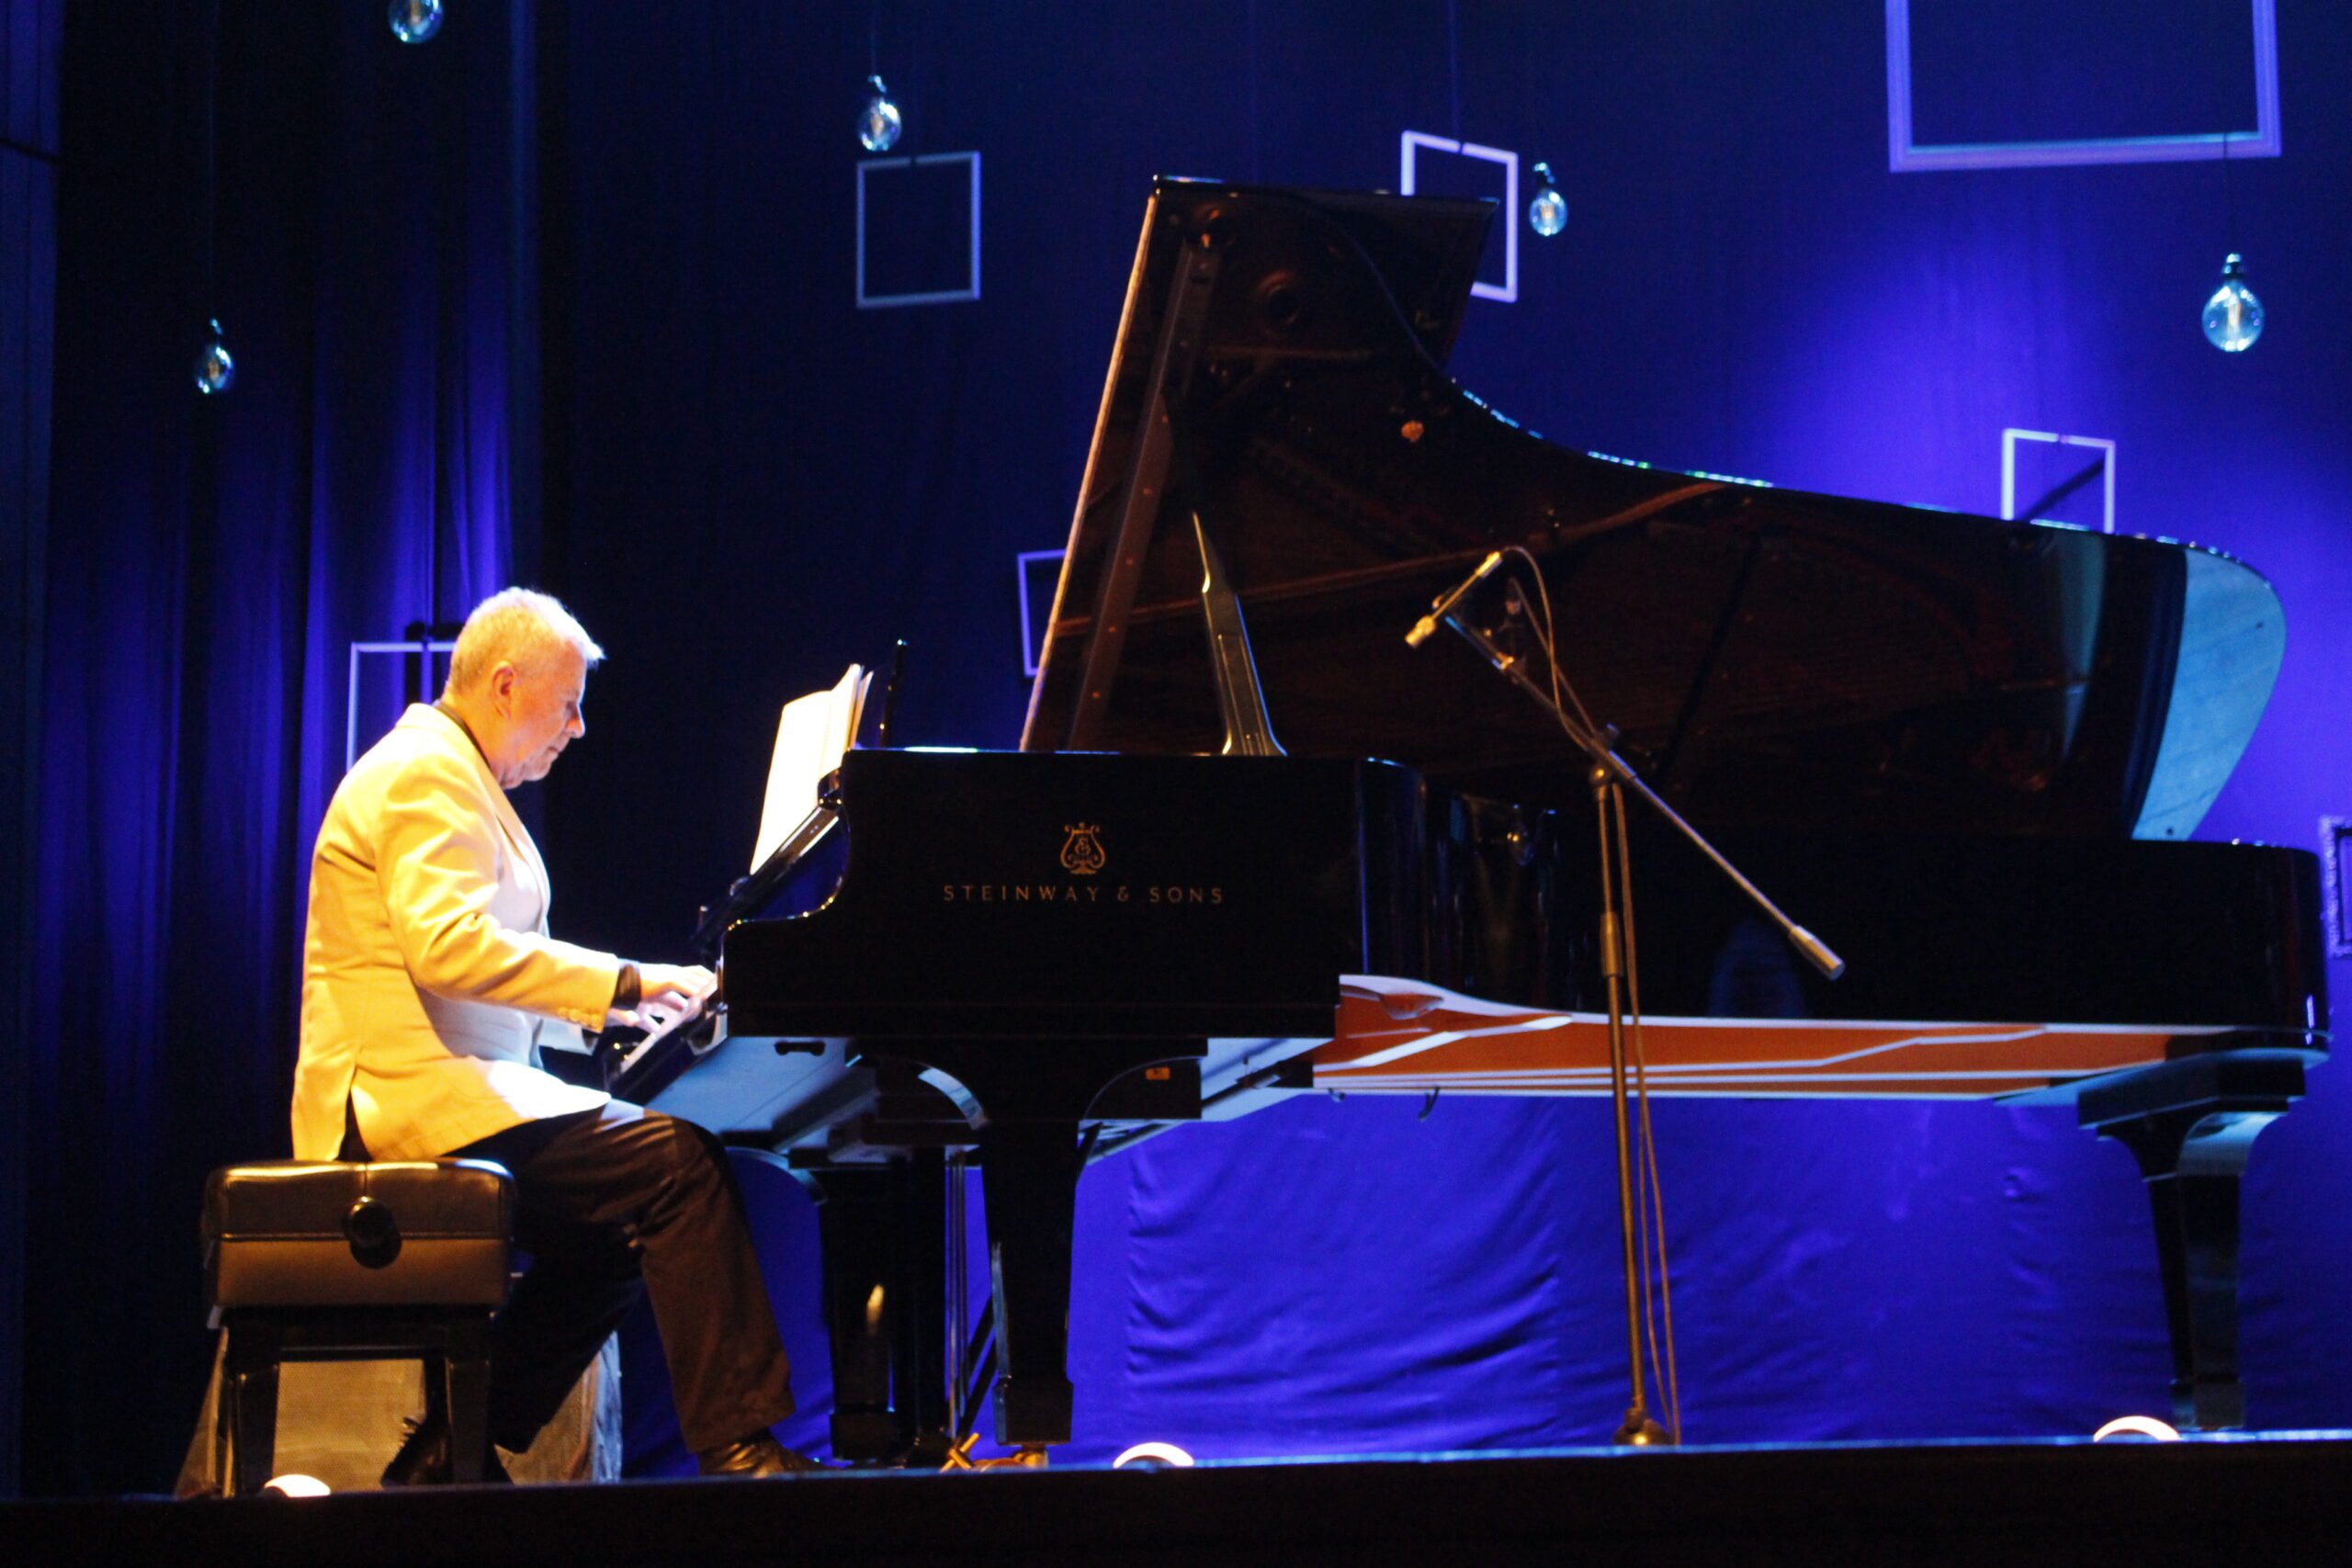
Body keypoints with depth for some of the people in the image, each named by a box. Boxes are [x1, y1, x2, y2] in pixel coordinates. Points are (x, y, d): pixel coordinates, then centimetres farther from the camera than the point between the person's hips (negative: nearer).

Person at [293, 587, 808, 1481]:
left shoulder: (457, 780, 25)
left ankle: (447, 1455, 12)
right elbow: (448, 945, -24)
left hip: (449, 1088, 11)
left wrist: (610, 1010, 13)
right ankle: (735, 1446, -22)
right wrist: (622, 983, -22)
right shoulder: (424, 775, -9)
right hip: (416, 1097, -11)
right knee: (679, 1164, -20)